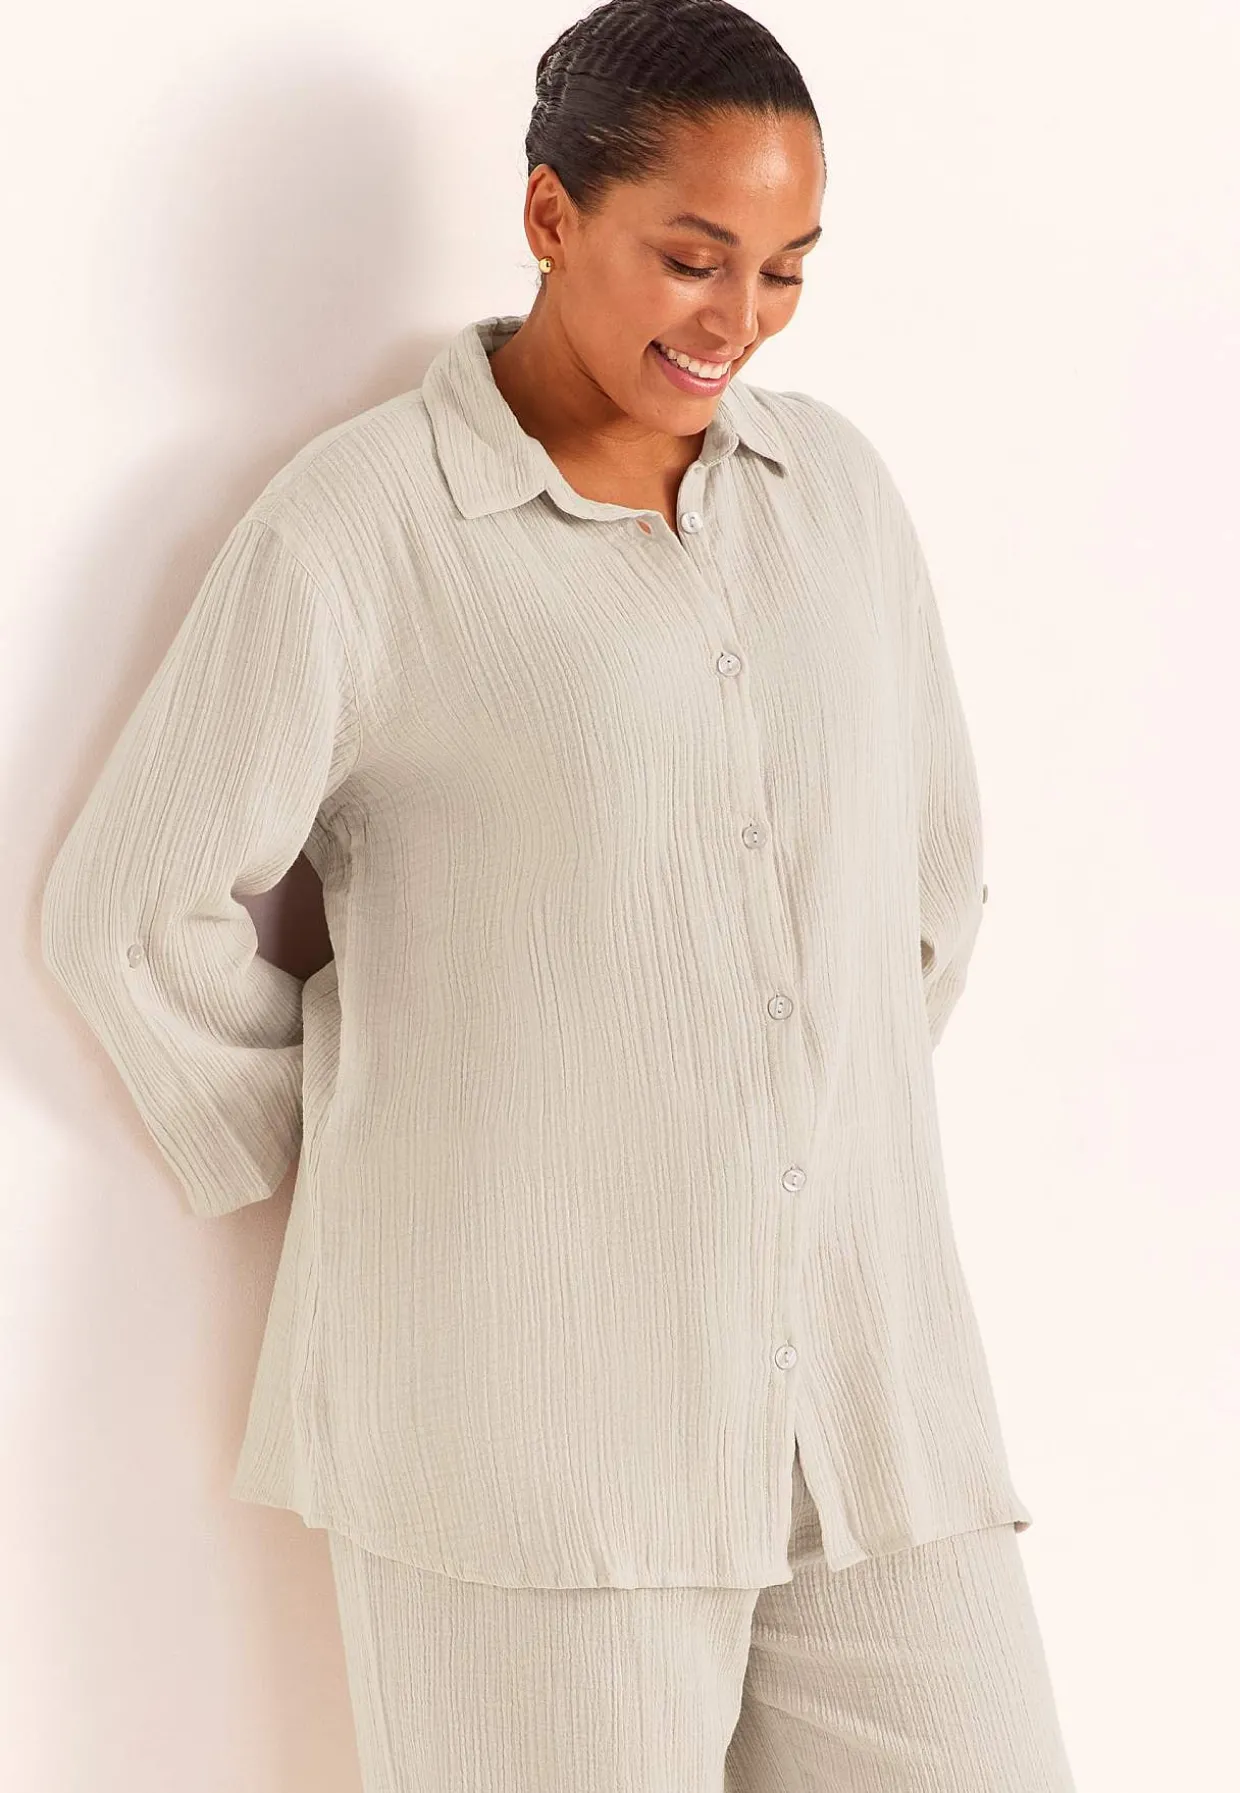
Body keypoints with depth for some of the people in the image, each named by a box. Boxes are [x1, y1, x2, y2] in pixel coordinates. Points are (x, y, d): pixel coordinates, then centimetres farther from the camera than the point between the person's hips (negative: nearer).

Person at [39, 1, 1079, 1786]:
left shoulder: (835, 484, 10)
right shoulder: (354, 523, -5)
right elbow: (134, 914, -2)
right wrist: (360, 1165, 5)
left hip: (868, 1372, 5)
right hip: (530, 1394, -5)